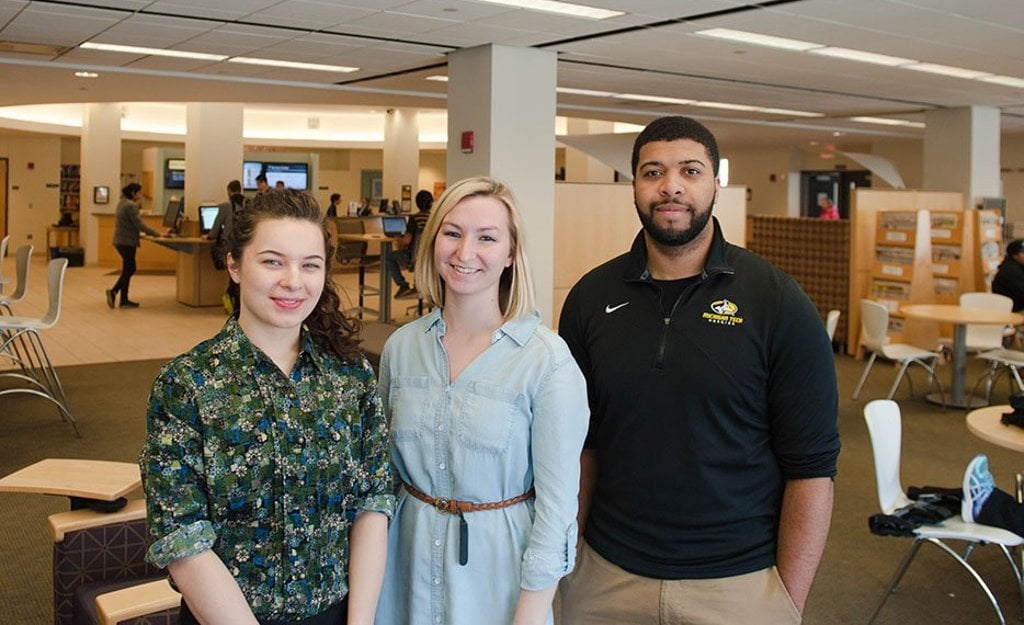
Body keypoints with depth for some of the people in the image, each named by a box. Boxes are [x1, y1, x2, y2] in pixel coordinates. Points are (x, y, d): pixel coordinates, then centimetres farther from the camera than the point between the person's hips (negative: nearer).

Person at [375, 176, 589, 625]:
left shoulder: (548, 360, -16)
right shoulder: (400, 347, -2)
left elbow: (557, 504, -14)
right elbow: (387, 467, 10)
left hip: (499, 566, -4)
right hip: (410, 559, 4)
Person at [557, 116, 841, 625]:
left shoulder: (780, 304, -9)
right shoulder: (590, 298, -1)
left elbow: (811, 467, -8)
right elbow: (582, 444, 6)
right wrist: (569, 554, 0)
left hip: (738, 582, -2)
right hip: (606, 575, 3)